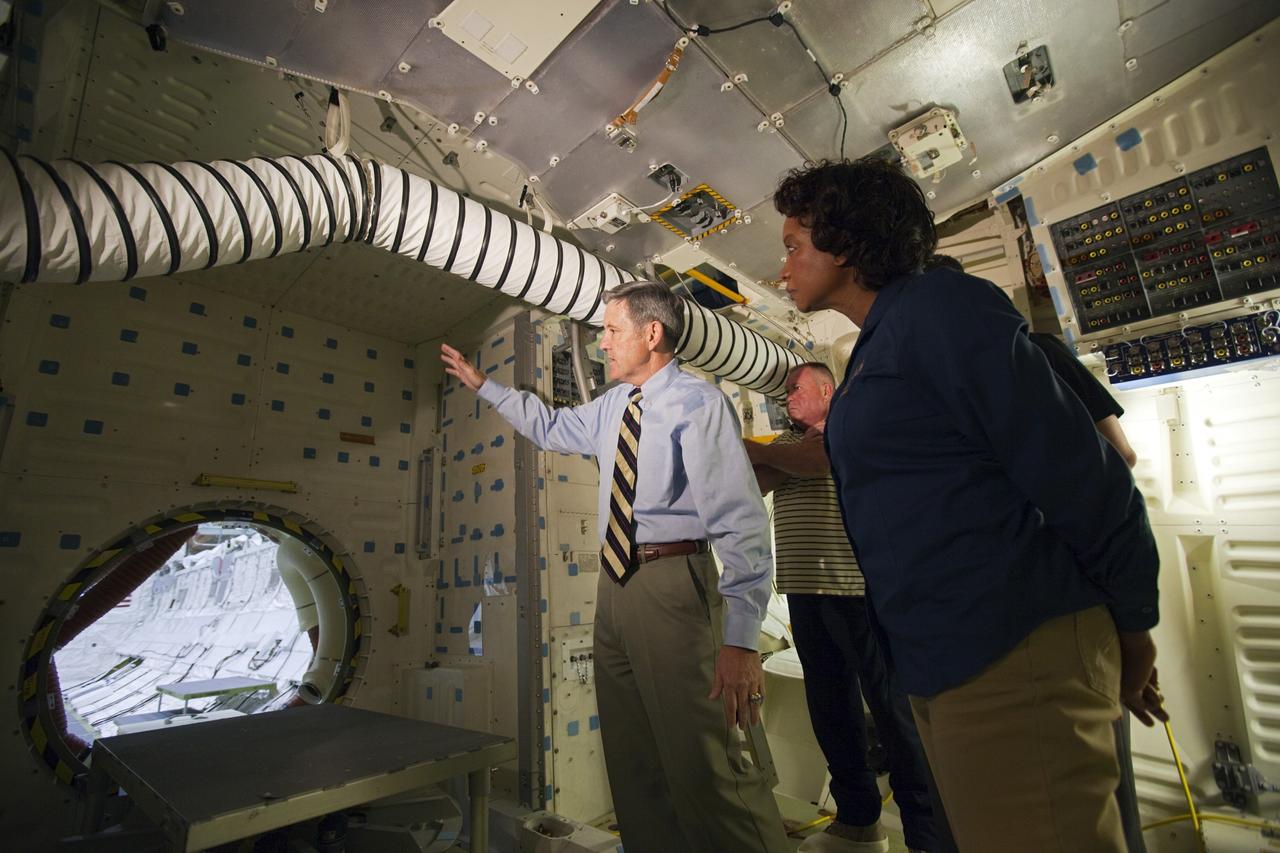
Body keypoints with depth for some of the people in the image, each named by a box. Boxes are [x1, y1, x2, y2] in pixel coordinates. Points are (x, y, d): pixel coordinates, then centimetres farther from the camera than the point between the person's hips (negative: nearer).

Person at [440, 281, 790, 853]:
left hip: (671, 586, -8)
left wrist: (741, 639, -26)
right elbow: (552, 427, 31)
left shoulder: (698, 403, -12)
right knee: (631, 761, 19)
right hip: (615, 586, 8)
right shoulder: (612, 407, 13)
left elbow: (741, 522, -19)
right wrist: (482, 385, 32)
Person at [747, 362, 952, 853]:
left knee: (890, 698, -2)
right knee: (830, 702, 13)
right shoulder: (788, 441, 19)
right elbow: (754, 482, 6)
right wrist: (773, 457, -11)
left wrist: (760, 451, -9)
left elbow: (825, 459, -18)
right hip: (803, 587, 6)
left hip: (857, 582, -6)